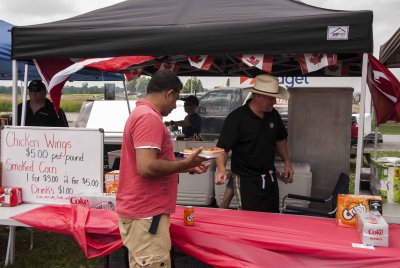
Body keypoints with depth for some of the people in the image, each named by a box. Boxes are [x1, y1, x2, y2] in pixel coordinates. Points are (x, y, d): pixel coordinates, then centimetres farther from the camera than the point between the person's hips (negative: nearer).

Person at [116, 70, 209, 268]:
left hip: (141, 211, 10)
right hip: (146, 214, -10)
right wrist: (185, 163, -14)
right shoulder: (149, 117, -18)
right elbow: (147, 168, -27)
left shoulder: (141, 113, 15)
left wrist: (187, 168, 16)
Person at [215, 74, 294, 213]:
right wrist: (221, 169, -38)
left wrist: (287, 162, 13)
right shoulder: (237, 118, -19)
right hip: (246, 180, -6)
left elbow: (280, 139, 18)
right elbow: (222, 148, -22)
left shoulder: (273, 115, 2)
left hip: (270, 178, 7)